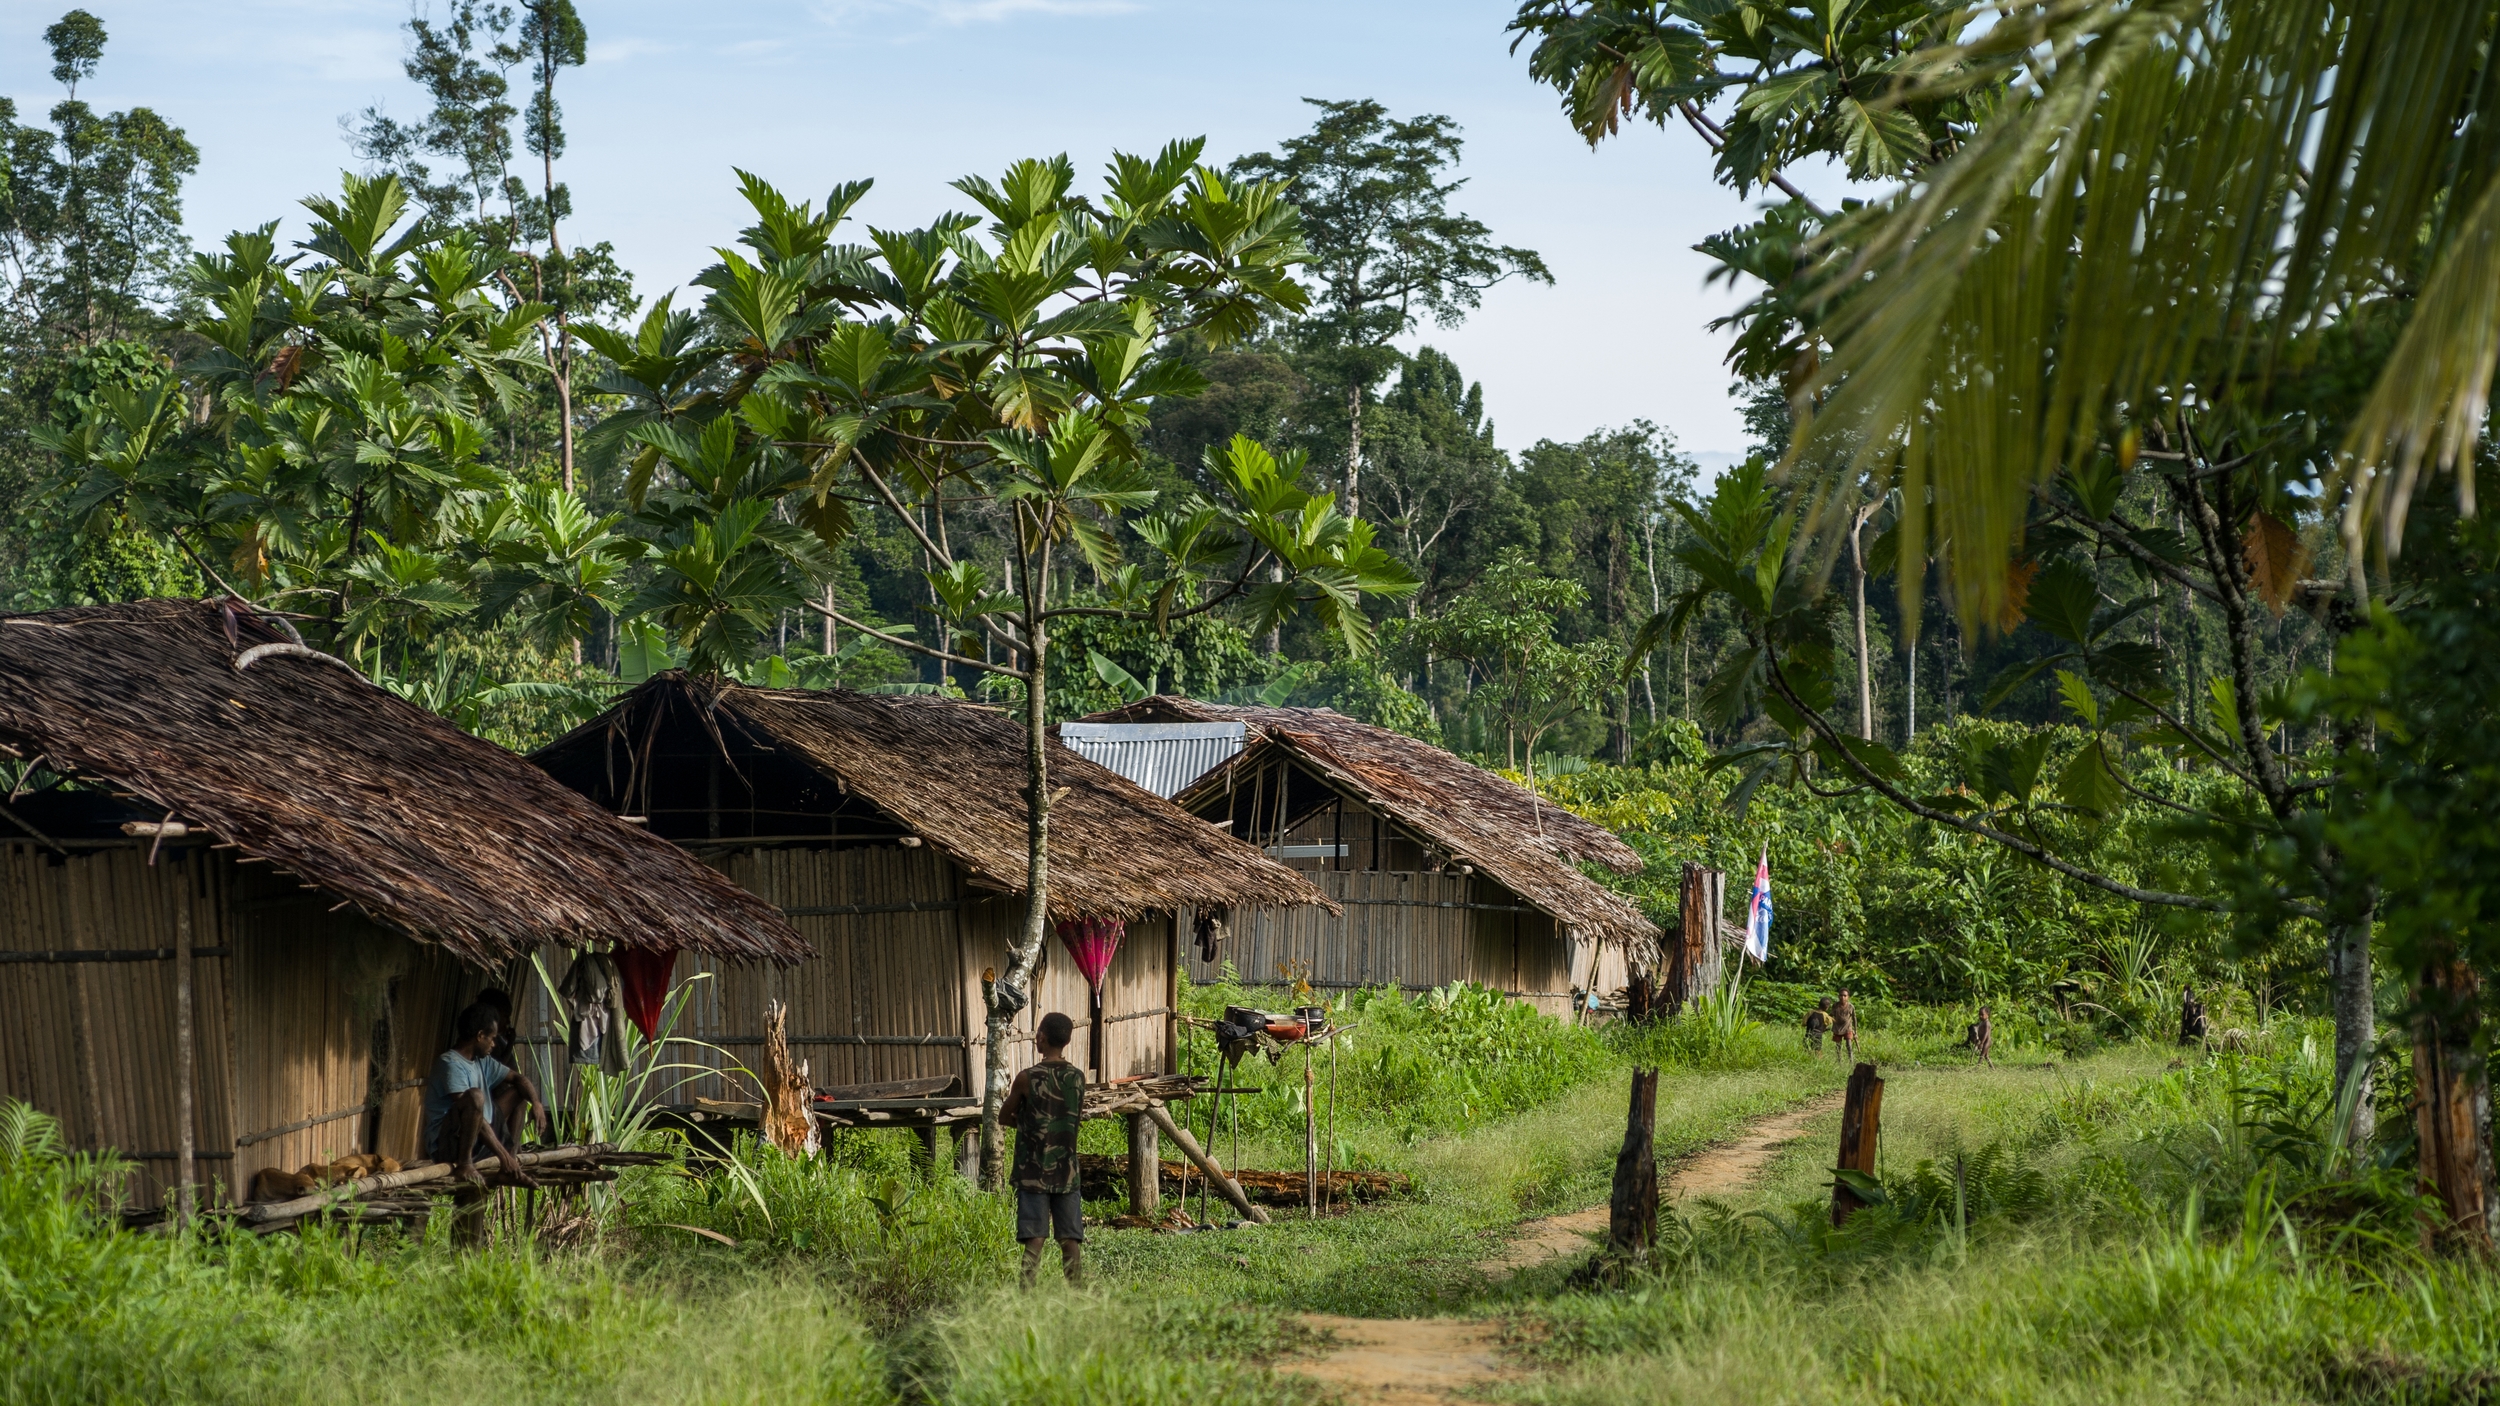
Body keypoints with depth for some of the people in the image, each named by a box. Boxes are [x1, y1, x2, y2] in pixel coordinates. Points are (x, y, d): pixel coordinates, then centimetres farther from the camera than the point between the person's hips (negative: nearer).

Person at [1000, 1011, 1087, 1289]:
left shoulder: (1027, 1078, -10)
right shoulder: (1078, 1078, 2)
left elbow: (1003, 1117, 4)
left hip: (1033, 1172, -3)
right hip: (1067, 1172, 3)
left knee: (1034, 1239, -5)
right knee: (1071, 1240, 4)